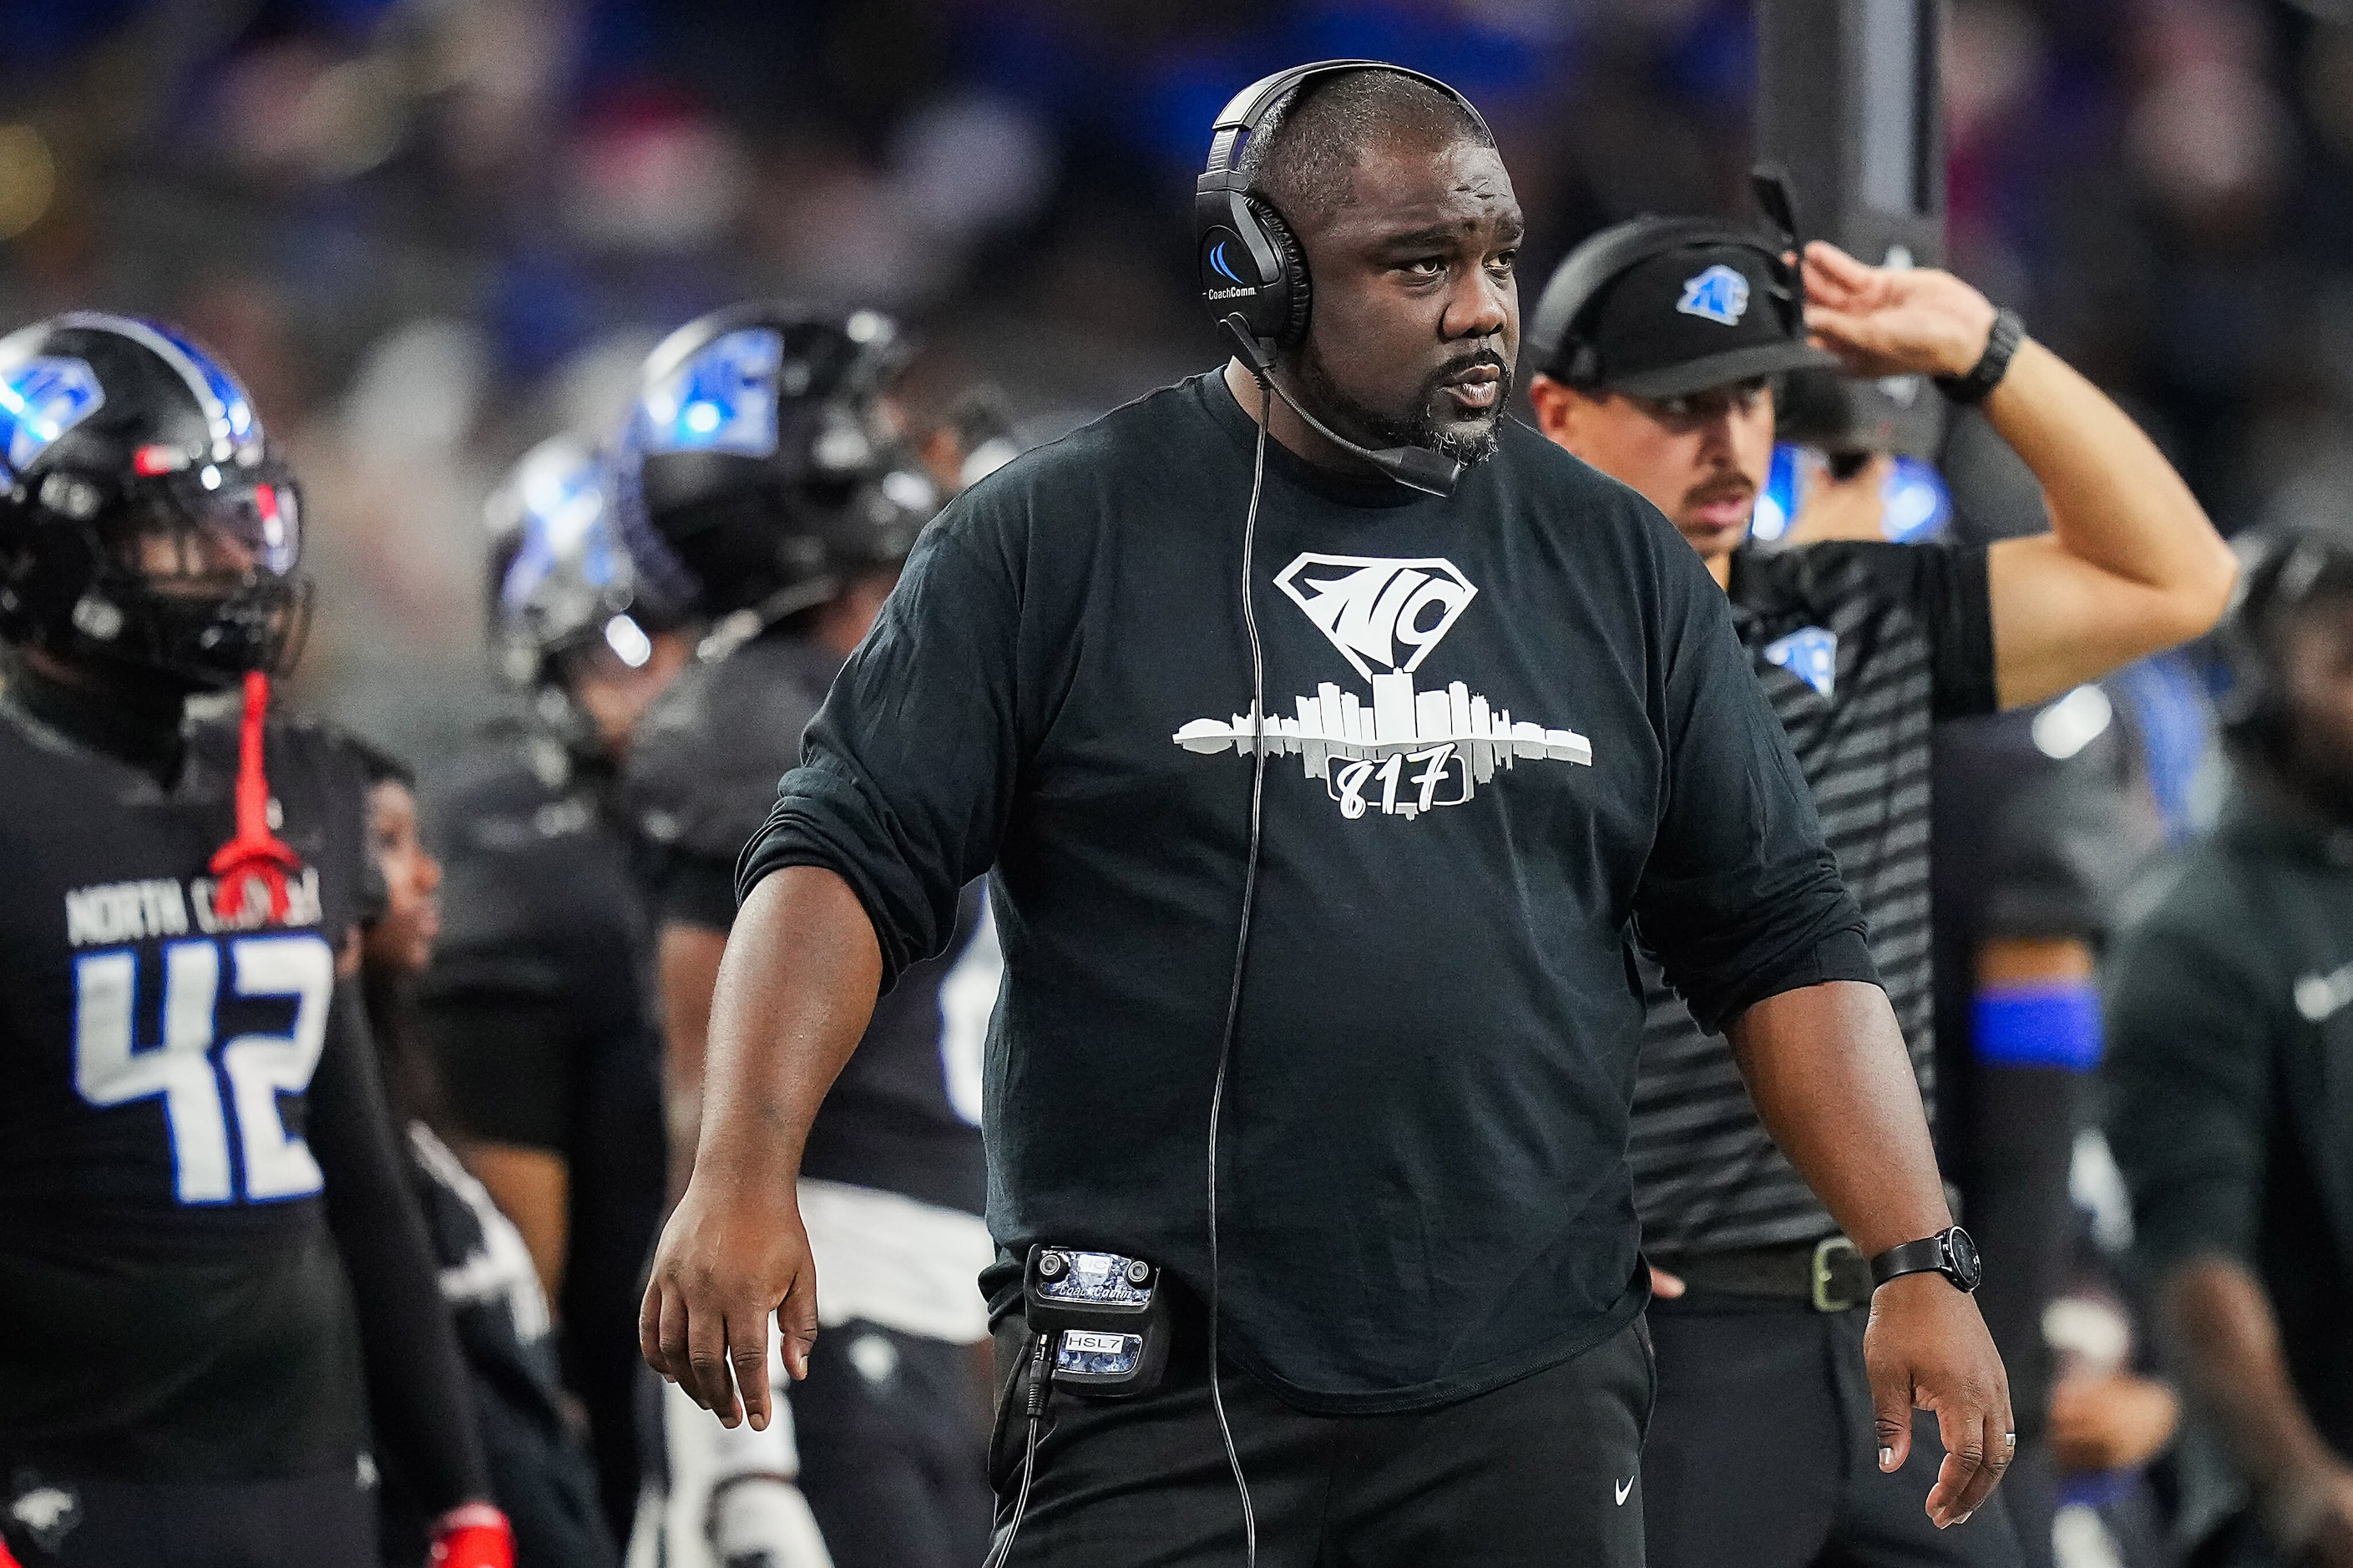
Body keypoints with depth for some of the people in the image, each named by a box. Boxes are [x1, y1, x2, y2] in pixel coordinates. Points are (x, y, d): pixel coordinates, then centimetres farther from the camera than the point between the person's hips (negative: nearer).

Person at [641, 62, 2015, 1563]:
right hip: (1153, 1386, -3)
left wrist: (1923, 1268, 3)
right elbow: (850, 858, -2)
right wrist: (745, 1173, -16)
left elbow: (1783, 937, 13)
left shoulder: (1615, 559, 12)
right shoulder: (1055, 535, 2)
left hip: (1530, 1393, 3)